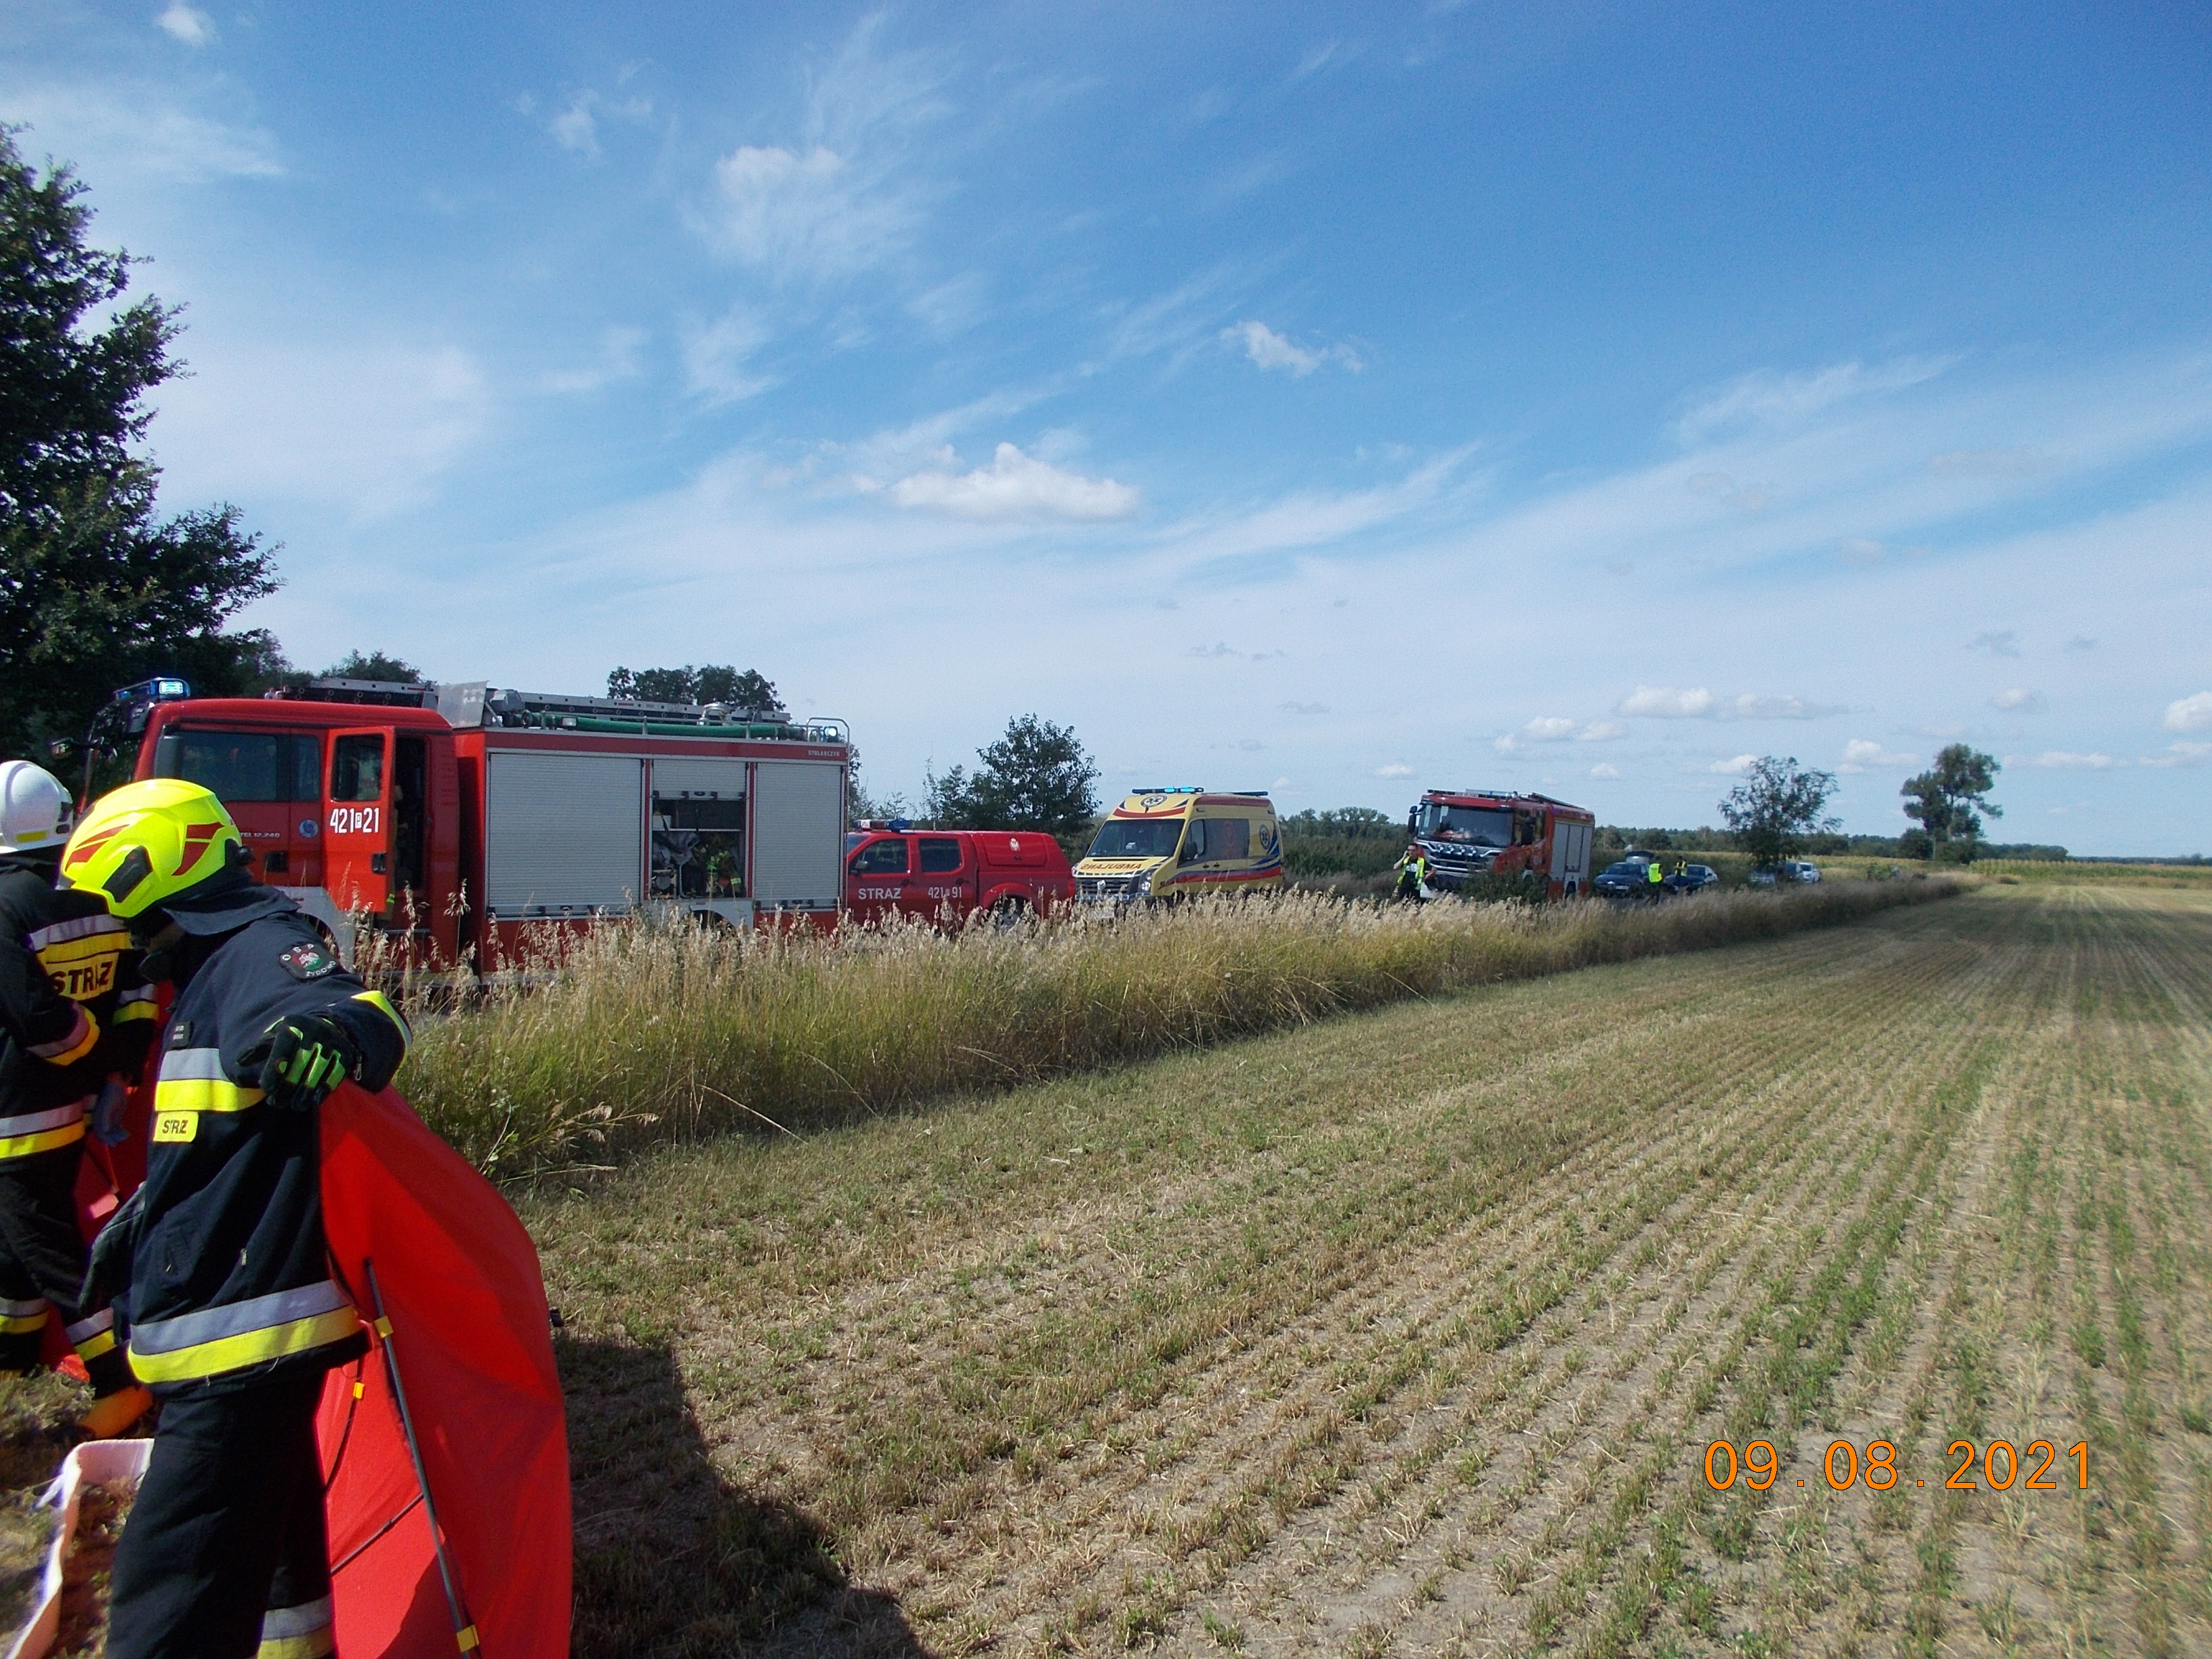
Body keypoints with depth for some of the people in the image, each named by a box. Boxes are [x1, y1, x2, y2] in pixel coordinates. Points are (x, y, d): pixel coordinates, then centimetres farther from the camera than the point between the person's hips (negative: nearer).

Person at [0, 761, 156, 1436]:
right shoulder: (98, 898, 2)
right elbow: (137, 995, 6)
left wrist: (94, 1051, -7)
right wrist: (119, 1072, 8)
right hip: (75, 1102, 8)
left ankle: (121, 1382, 1)